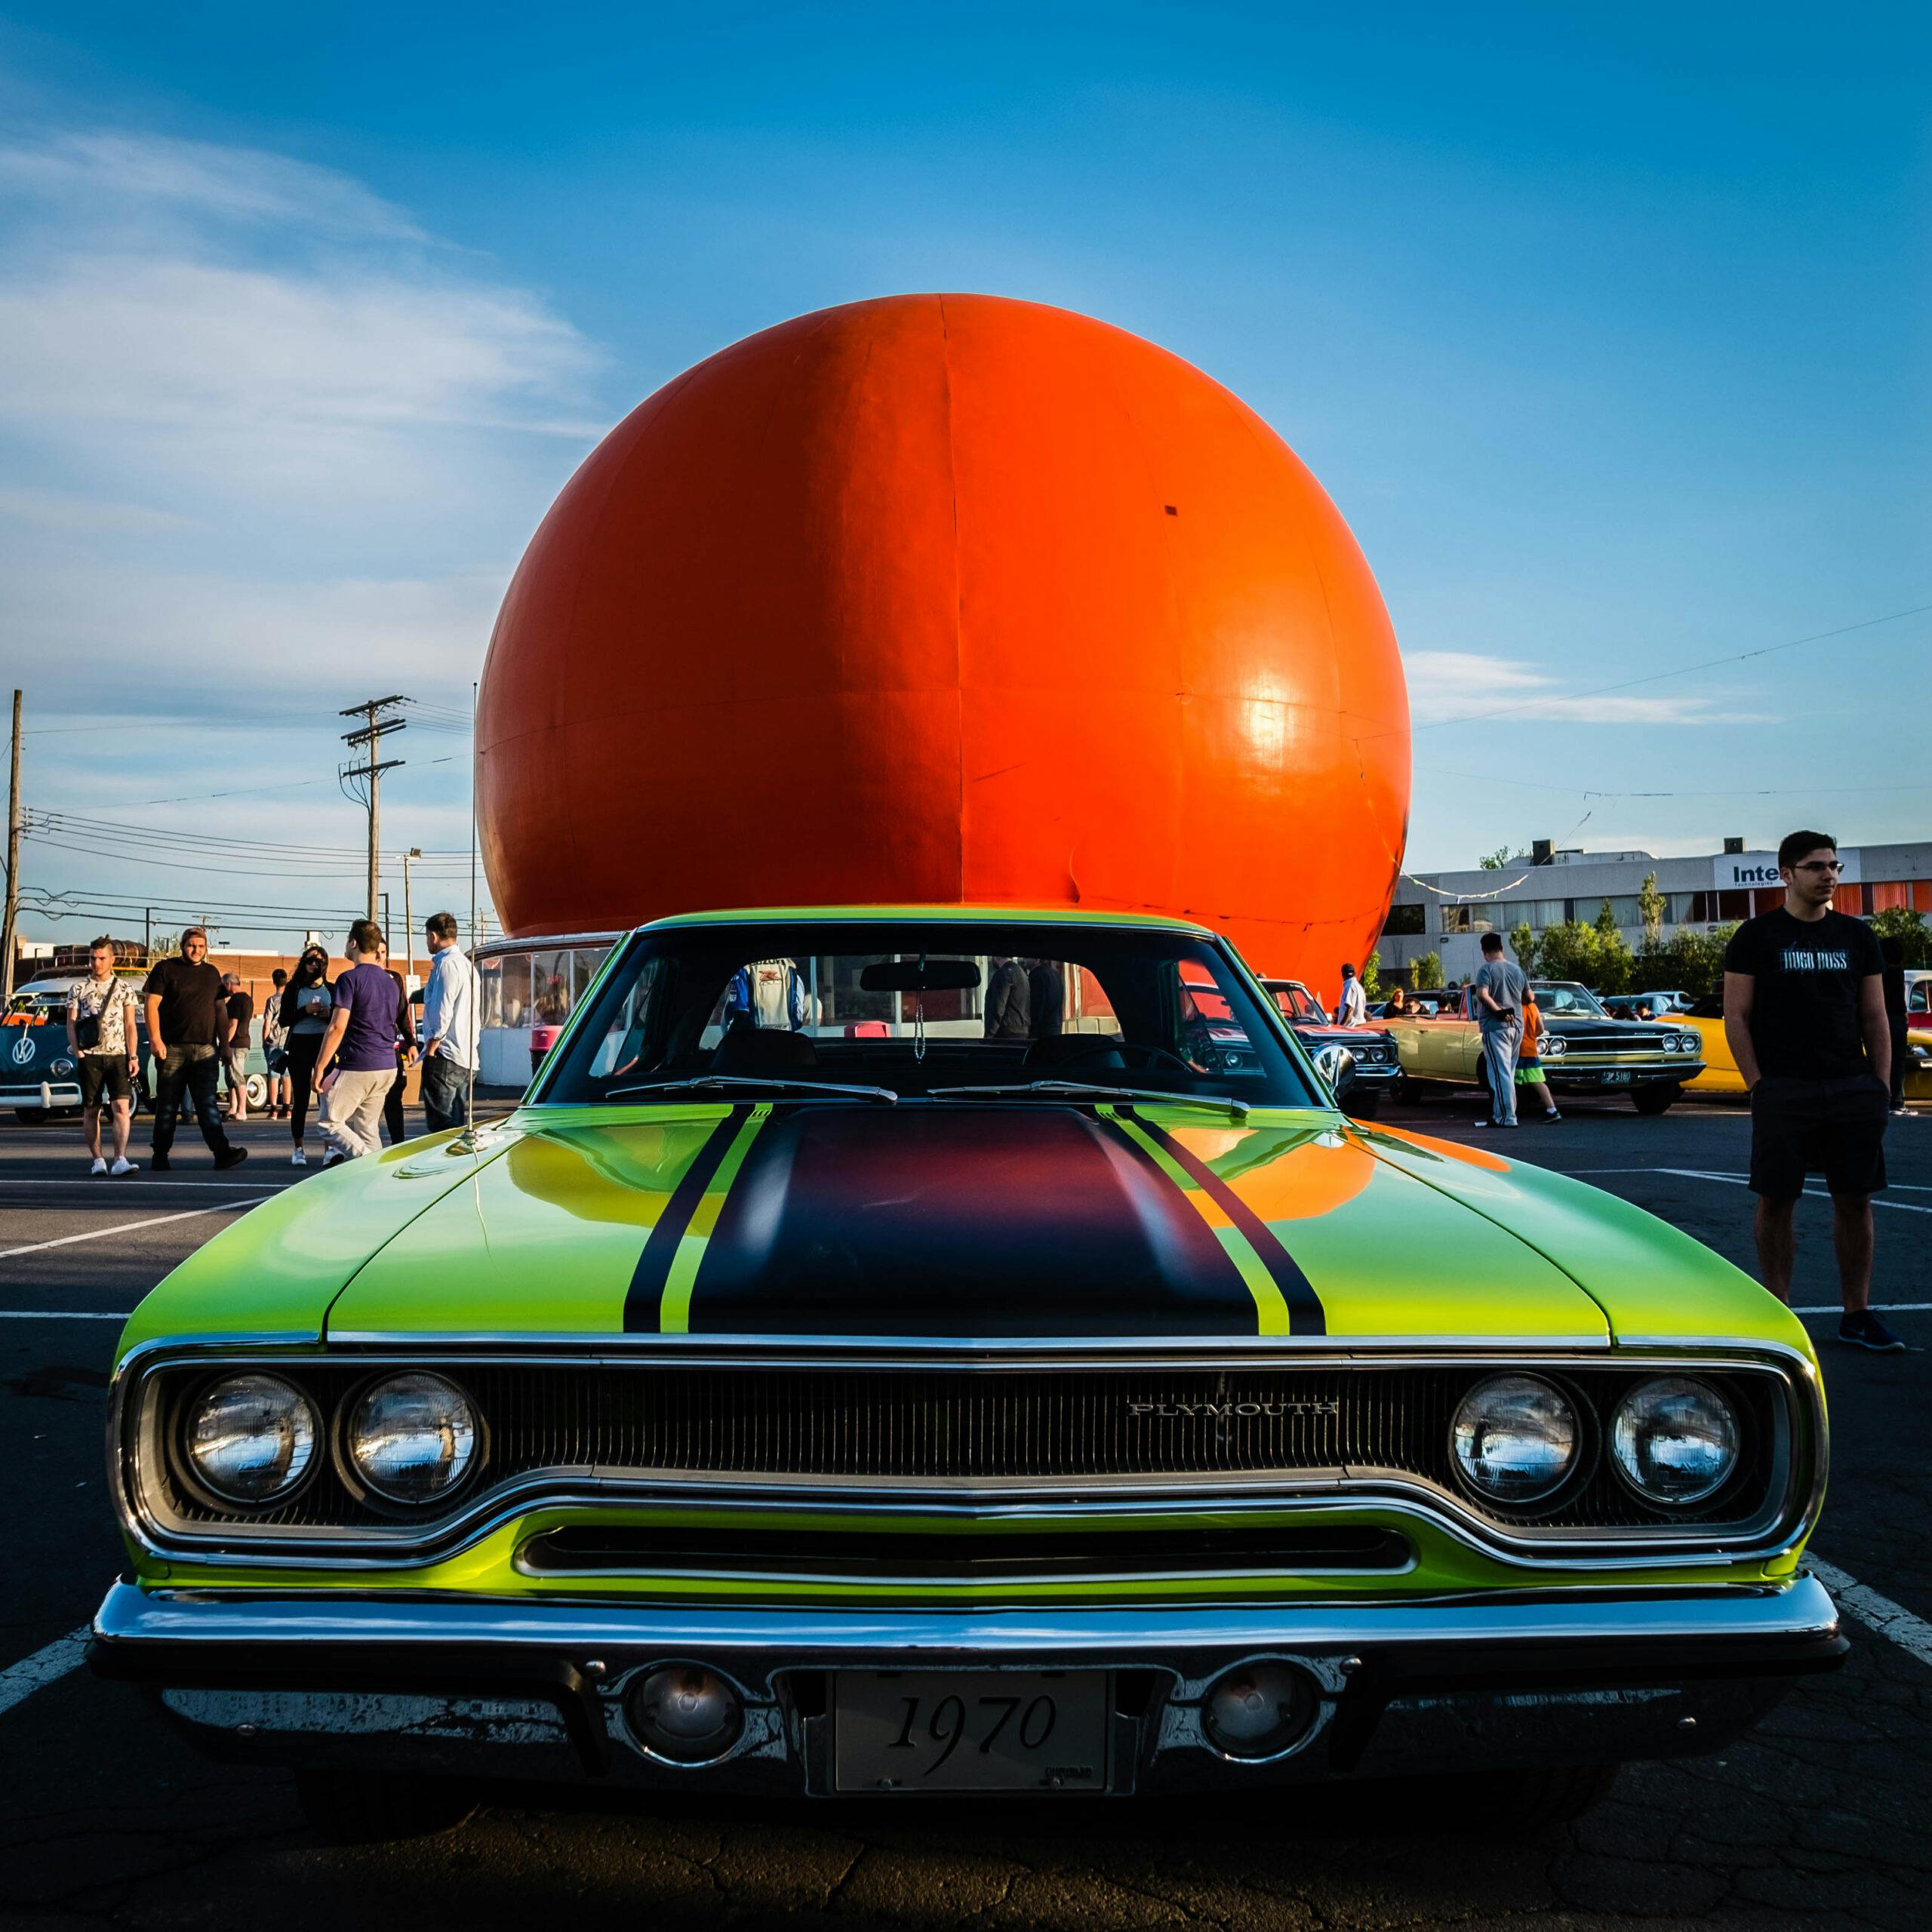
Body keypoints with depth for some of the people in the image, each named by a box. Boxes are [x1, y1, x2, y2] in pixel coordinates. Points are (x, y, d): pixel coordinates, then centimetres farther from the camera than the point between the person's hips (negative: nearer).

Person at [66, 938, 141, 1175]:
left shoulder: (124, 989, 10)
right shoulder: (78, 989, 10)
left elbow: (130, 1026, 8)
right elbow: (71, 1023, 7)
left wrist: (133, 1057, -1)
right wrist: (76, 1049, -9)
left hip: (118, 1056, -1)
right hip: (90, 1057, 1)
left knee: (122, 1107, -13)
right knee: (91, 1111, 4)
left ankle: (120, 1160, -19)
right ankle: (98, 1160, 11)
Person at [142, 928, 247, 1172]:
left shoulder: (211, 973, 16)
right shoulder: (166, 969, 2)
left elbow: (219, 1009, 20)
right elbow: (151, 1004, -4)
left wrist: (224, 1042, 14)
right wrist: (155, 1039, -13)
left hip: (205, 1049, 3)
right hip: (172, 1048, -3)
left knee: (208, 1104, -5)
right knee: (167, 1105, 4)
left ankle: (221, 1152, -14)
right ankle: (160, 1156, 12)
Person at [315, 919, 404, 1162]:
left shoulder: (350, 979, -10)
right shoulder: (391, 981, 14)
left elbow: (338, 1027, -15)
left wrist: (320, 1067, -11)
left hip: (356, 1067, -7)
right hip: (387, 1067, 7)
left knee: (330, 1122, 3)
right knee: (367, 1128, 12)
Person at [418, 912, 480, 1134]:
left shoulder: (446, 964, -10)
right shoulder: (467, 965, 19)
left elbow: (442, 1013, -17)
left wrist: (431, 1048, -11)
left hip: (446, 1057, -9)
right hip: (468, 1059, 9)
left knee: (440, 1126, -8)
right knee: (460, 1126, 11)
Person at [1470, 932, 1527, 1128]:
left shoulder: (1486, 969, -10)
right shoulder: (1517, 969, 11)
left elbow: (1482, 995, -26)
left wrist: (1499, 1011, -16)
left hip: (1495, 1027, -7)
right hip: (1517, 1026, 7)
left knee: (1500, 1074, -6)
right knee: (1508, 1073, 13)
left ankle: (1506, 1117, -9)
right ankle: (1499, 1115, 17)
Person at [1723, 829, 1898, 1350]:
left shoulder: (1857, 936, 12)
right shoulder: (1756, 936, 0)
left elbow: (1875, 1017, 13)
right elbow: (1736, 1017, -2)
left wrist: (1881, 1084, 2)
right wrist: (1758, 1086, -10)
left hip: (1853, 1090, 4)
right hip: (1783, 1091, -3)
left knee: (1855, 1201, 5)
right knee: (1777, 1201, 1)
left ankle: (1856, 1313, 15)